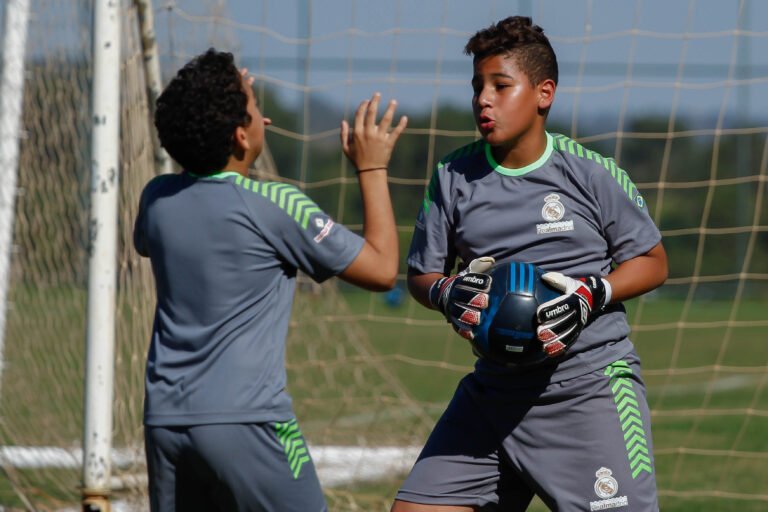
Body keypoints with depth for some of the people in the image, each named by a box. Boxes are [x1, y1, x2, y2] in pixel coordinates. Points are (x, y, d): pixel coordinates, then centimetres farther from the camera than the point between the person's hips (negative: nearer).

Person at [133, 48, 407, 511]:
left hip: (164, 418, 6)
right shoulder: (275, 206, -10)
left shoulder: (157, 198, 5)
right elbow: (382, 269, -3)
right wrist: (373, 169, 7)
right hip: (245, 421, -6)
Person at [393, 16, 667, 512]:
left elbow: (653, 262, 2)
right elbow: (421, 274, 12)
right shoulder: (453, 175, 4)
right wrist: (447, 293, -12)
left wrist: (592, 293, -15)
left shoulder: (593, 173, -5)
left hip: (590, 387, -4)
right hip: (495, 391, 4)